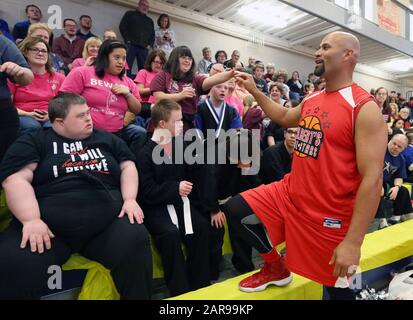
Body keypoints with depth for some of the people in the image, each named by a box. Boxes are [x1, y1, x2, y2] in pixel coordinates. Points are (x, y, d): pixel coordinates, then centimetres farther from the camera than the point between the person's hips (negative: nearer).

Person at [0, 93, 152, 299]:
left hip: (108, 222, 2)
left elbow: (128, 167, 16)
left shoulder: (107, 139, 20)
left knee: (136, 242, -25)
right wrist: (31, 219, -15)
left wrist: (130, 199, -2)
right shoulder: (34, 142, 11)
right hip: (48, 226, -1)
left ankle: (138, 296, -2)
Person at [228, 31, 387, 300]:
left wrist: (353, 242, -23)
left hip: (329, 216, -6)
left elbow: (373, 178, -21)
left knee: (336, 287, 10)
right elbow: (284, 118, 28)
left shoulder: (364, 108, -17)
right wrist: (254, 90, 21)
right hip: (289, 194, 7)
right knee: (236, 209, 2)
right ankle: (276, 268, 22)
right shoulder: (312, 100, 7)